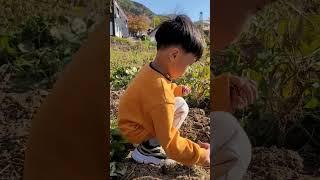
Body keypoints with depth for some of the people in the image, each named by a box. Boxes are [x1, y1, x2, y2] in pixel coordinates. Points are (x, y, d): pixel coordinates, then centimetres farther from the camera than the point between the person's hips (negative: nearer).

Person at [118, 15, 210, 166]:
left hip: (134, 118, 9)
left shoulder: (150, 69, -9)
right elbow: (170, 144, -30)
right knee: (181, 108, -17)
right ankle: (146, 149, -8)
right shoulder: (162, 97, -38)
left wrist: (178, 90, 7)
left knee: (179, 102, 8)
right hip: (136, 131, -9)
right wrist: (201, 155, -19)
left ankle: (150, 141, 10)